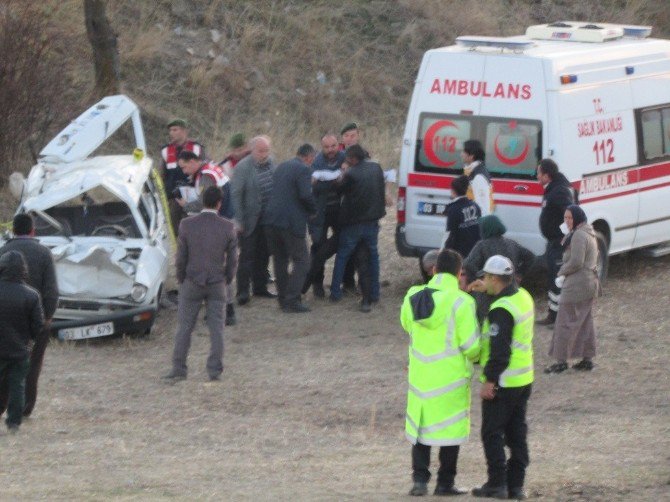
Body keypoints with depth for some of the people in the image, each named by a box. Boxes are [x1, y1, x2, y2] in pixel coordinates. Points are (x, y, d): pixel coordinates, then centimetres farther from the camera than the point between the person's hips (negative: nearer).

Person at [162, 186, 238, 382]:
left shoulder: (187, 225, -10)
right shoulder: (228, 228, -8)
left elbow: (181, 258, -6)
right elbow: (232, 260, -3)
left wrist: (181, 281, 9)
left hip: (192, 284, -1)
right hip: (217, 285, 1)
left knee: (184, 328, 7)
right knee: (216, 329, 8)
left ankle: (178, 369, 7)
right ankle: (215, 370, 7)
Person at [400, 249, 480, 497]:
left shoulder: (413, 297, -1)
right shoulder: (461, 302, -16)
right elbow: (471, 345, -14)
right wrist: (472, 358, 7)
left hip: (420, 375, 4)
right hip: (451, 378, -4)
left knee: (420, 427, 14)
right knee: (450, 428, 8)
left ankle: (420, 479, 8)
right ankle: (445, 483, 12)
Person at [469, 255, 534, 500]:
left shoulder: (501, 310, -21)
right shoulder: (523, 296, 5)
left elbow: (499, 350, -23)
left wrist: (489, 380, -18)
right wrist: (488, 292, 23)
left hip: (503, 382, -9)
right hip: (524, 379, 9)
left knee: (492, 434, 1)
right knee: (517, 434, 12)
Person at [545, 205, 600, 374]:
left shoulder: (578, 236, -17)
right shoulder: (589, 234, 15)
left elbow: (576, 262, -23)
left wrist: (561, 273, -7)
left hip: (577, 285, -11)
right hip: (590, 282, 11)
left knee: (566, 322, -5)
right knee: (585, 322, 15)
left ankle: (561, 360, -4)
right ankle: (587, 358, 18)